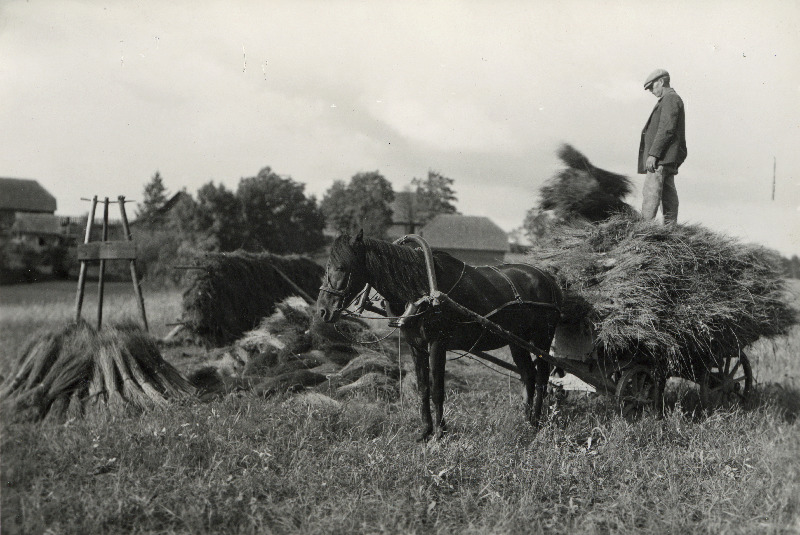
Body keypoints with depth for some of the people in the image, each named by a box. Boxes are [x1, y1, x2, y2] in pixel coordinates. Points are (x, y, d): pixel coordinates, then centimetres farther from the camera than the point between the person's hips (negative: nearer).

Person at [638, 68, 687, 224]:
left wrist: (653, 154, -22)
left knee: (650, 192, -16)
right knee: (668, 195, 9)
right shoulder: (672, 99, 23)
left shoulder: (670, 99, -9)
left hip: (662, 157, -11)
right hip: (667, 158, 11)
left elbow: (666, 129, -19)